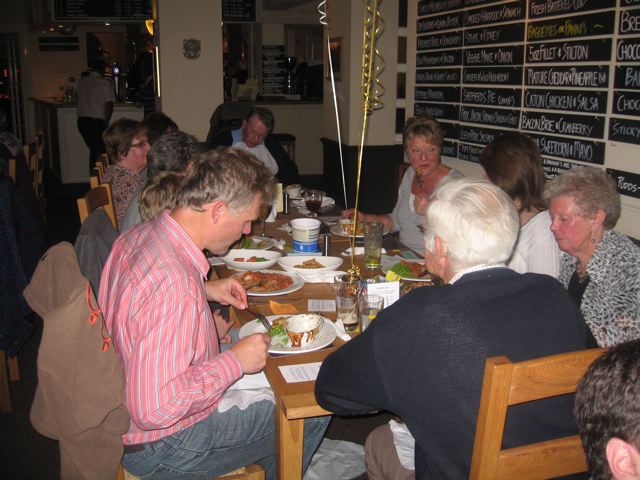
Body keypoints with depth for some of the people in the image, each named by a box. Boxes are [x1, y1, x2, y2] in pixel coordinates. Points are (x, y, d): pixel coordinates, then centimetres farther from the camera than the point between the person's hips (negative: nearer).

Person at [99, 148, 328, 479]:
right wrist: (235, 362, -24)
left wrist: (203, 291, 6)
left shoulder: (138, 235, -5)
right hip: (160, 446, -9)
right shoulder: (175, 284, -35)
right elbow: (153, 410, -34)